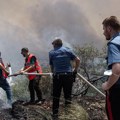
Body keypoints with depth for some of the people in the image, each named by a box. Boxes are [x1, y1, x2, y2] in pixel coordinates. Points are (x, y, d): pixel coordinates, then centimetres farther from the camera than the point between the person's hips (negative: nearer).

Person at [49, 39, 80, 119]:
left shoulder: (51, 53, 8)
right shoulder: (67, 50, 7)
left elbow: (51, 66, 8)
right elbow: (78, 60, 3)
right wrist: (75, 70, 13)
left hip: (57, 76, 0)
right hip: (68, 75, 0)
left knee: (56, 95, 11)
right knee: (68, 92, 13)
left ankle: (55, 113, 16)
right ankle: (68, 100, -12)